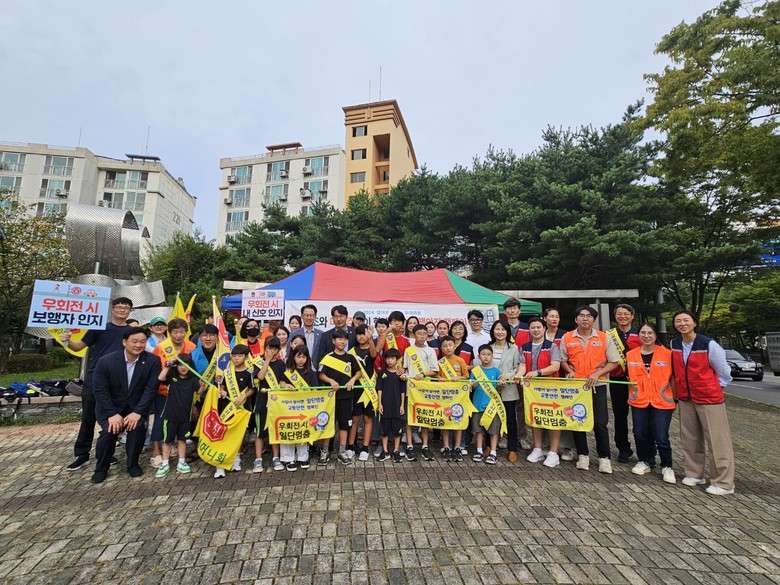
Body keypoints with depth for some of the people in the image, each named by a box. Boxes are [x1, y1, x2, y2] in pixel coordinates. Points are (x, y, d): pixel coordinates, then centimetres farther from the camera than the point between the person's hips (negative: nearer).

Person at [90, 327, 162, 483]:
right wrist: (112, 414, -19)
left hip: (136, 406, 0)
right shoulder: (106, 361, -16)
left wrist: (137, 412, -23)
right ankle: (101, 468, 7)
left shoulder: (153, 361, -16)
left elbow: (150, 389, -15)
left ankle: (133, 464, 2)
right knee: (109, 431, -21)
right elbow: (99, 390, -13)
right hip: (110, 407, 0)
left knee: (138, 428, -23)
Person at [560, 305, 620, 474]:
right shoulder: (567, 338, 1)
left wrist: (597, 374, -13)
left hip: (597, 385, -1)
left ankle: (604, 458, 17)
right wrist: (569, 371, -11)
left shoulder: (604, 338, -1)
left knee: (600, 423, 0)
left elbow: (613, 362, 0)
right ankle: (583, 455, 23)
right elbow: (563, 360, 9)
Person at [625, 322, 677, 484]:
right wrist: (631, 396, 9)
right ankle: (645, 462, 28)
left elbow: (673, 378, 1)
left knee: (661, 437, 0)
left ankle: (667, 467, 21)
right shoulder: (631, 355, 2)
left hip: (662, 402, -2)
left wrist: (675, 399, 2)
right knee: (640, 434, 9)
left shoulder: (667, 354, -4)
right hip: (639, 402, 3)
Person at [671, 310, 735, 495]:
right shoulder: (674, 344, 0)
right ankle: (694, 474, 26)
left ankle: (723, 483, 13)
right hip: (685, 399, 5)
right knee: (689, 439, 13)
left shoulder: (709, 345, -14)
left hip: (710, 398, -5)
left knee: (717, 441, 2)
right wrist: (679, 390, 11)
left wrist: (715, 388, 3)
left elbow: (724, 371, -4)